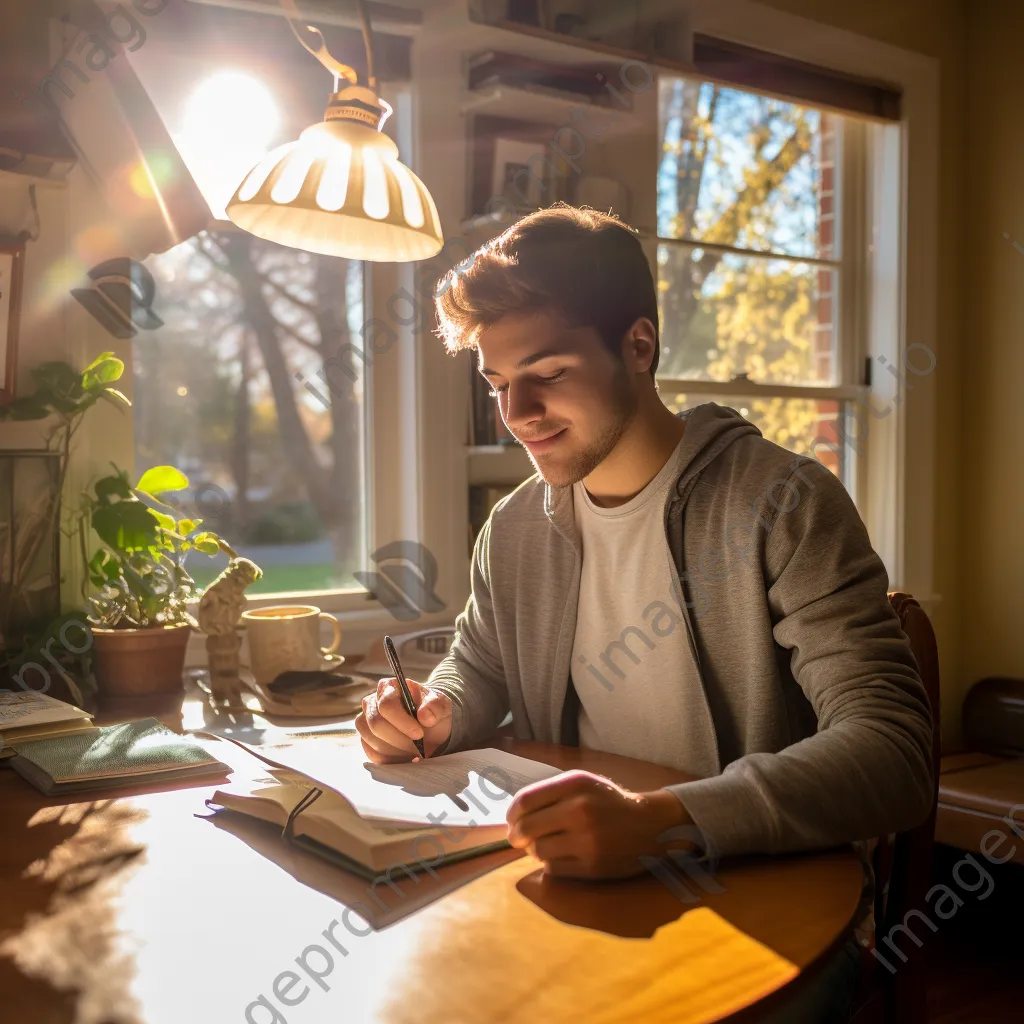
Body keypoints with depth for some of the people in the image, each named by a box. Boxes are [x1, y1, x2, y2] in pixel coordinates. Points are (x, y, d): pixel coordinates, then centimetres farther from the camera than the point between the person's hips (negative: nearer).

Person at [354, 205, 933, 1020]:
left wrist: (656, 820, -38)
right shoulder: (515, 529, 6)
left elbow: (893, 752, -23)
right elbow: (479, 673, 22)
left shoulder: (785, 503, -13)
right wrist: (432, 715, -4)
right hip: (578, 893, 5)